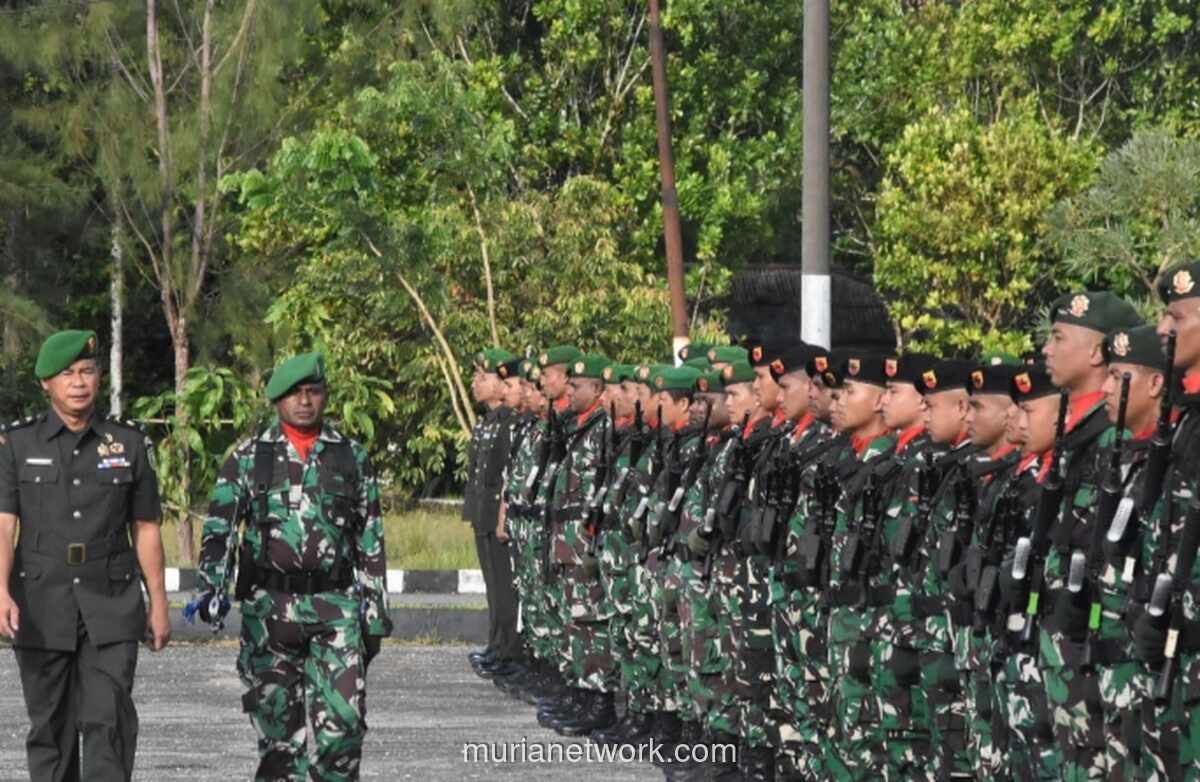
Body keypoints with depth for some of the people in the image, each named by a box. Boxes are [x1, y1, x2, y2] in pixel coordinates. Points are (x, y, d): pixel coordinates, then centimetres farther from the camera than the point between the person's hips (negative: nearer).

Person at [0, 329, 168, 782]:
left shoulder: (128, 444, 4)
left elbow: (146, 530, 9)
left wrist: (159, 604, 6)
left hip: (110, 606, 0)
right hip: (42, 606, 0)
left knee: (109, 720, -12)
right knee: (51, 726, 5)